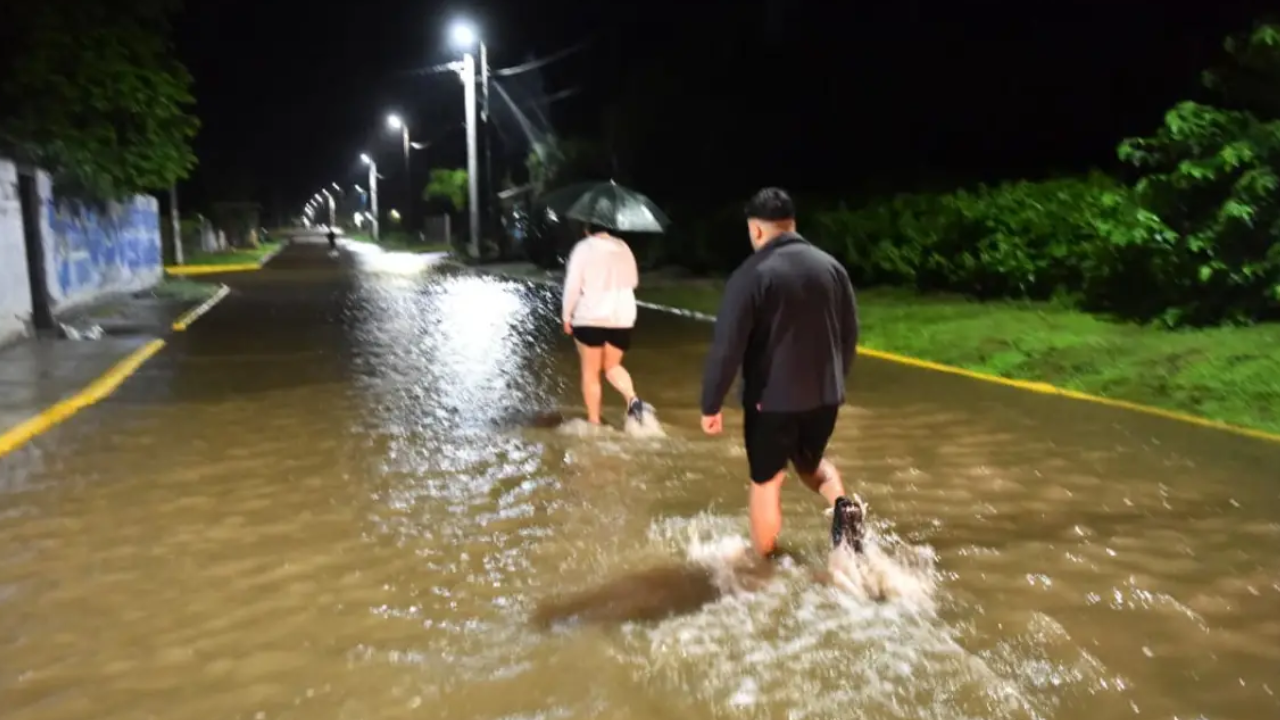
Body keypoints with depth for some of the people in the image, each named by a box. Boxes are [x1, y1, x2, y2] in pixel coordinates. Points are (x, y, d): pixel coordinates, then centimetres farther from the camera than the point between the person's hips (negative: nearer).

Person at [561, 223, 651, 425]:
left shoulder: (583, 248, -8)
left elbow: (573, 284, -11)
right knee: (612, 365, 20)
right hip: (622, 318, 4)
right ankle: (633, 399, -5)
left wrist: (566, 315, -1)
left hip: (590, 318, -4)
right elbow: (633, 281, 16)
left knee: (590, 372, 8)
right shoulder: (623, 247, 7)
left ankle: (594, 421, 11)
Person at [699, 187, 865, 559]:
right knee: (810, 461, 28)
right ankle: (844, 505, 2)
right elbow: (850, 334, 10)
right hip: (824, 396, 5)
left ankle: (764, 563, 26)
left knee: (766, 483, 13)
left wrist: (711, 405, -8)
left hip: (772, 399, -5)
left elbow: (727, 347, -17)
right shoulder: (831, 266, 2)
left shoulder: (751, 275, -15)